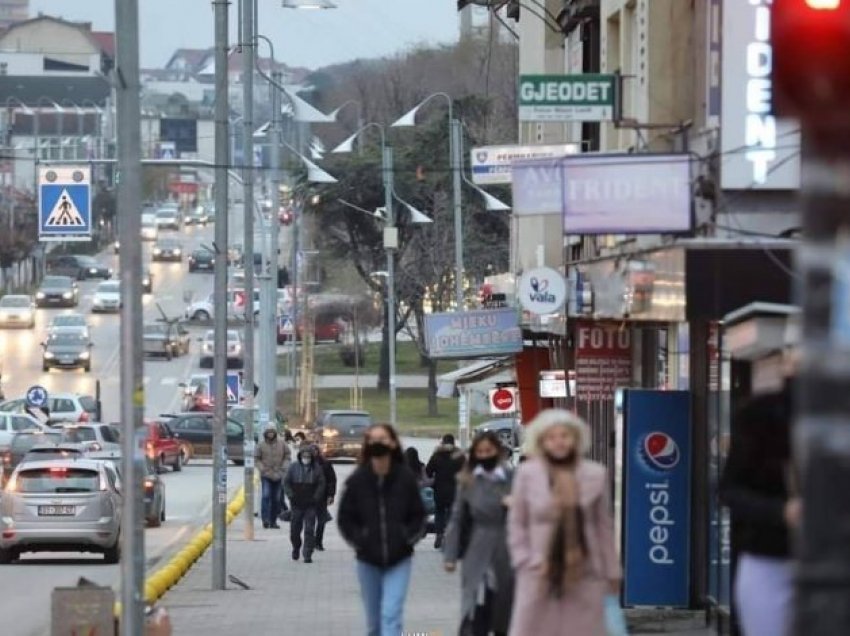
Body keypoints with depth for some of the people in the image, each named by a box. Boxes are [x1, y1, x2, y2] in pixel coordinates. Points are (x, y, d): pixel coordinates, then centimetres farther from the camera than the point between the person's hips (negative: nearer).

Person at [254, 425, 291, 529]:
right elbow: (256, 458, 0)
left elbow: (287, 455, 9)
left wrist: (284, 468, -3)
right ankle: (265, 519, -19)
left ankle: (273, 521, 15)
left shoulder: (281, 443, 1)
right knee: (266, 495, -17)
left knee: (276, 498, 7)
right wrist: (262, 469, -11)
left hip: (278, 475, 3)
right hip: (266, 475, -3)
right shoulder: (261, 444, -5)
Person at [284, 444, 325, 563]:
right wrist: (291, 495, -9)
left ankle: (307, 554, -5)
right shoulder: (294, 467, 2)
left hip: (311, 505, -1)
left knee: (309, 530, -7)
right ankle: (296, 548, 33)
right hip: (297, 504, 1)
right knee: (295, 529, 8)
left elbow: (321, 485, 1)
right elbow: (286, 483, 4)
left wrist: (316, 498, -10)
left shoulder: (317, 469, 1)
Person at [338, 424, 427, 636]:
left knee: (391, 614, -14)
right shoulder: (357, 480, -5)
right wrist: (358, 541, -9)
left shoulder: (405, 478, -6)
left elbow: (418, 515, 4)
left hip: (399, 560, -2)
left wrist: (408, 538, -10)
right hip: (368, 560, 2)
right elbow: (345, 518, 4)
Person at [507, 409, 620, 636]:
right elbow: (516, 524, 5)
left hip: (584, 575, 1)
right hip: (540, 576, -1)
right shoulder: (527, 474, -1)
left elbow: (604, 526, 9)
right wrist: (525, 562, -6)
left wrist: (611, 571, 10)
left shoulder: (595, 474, 3)